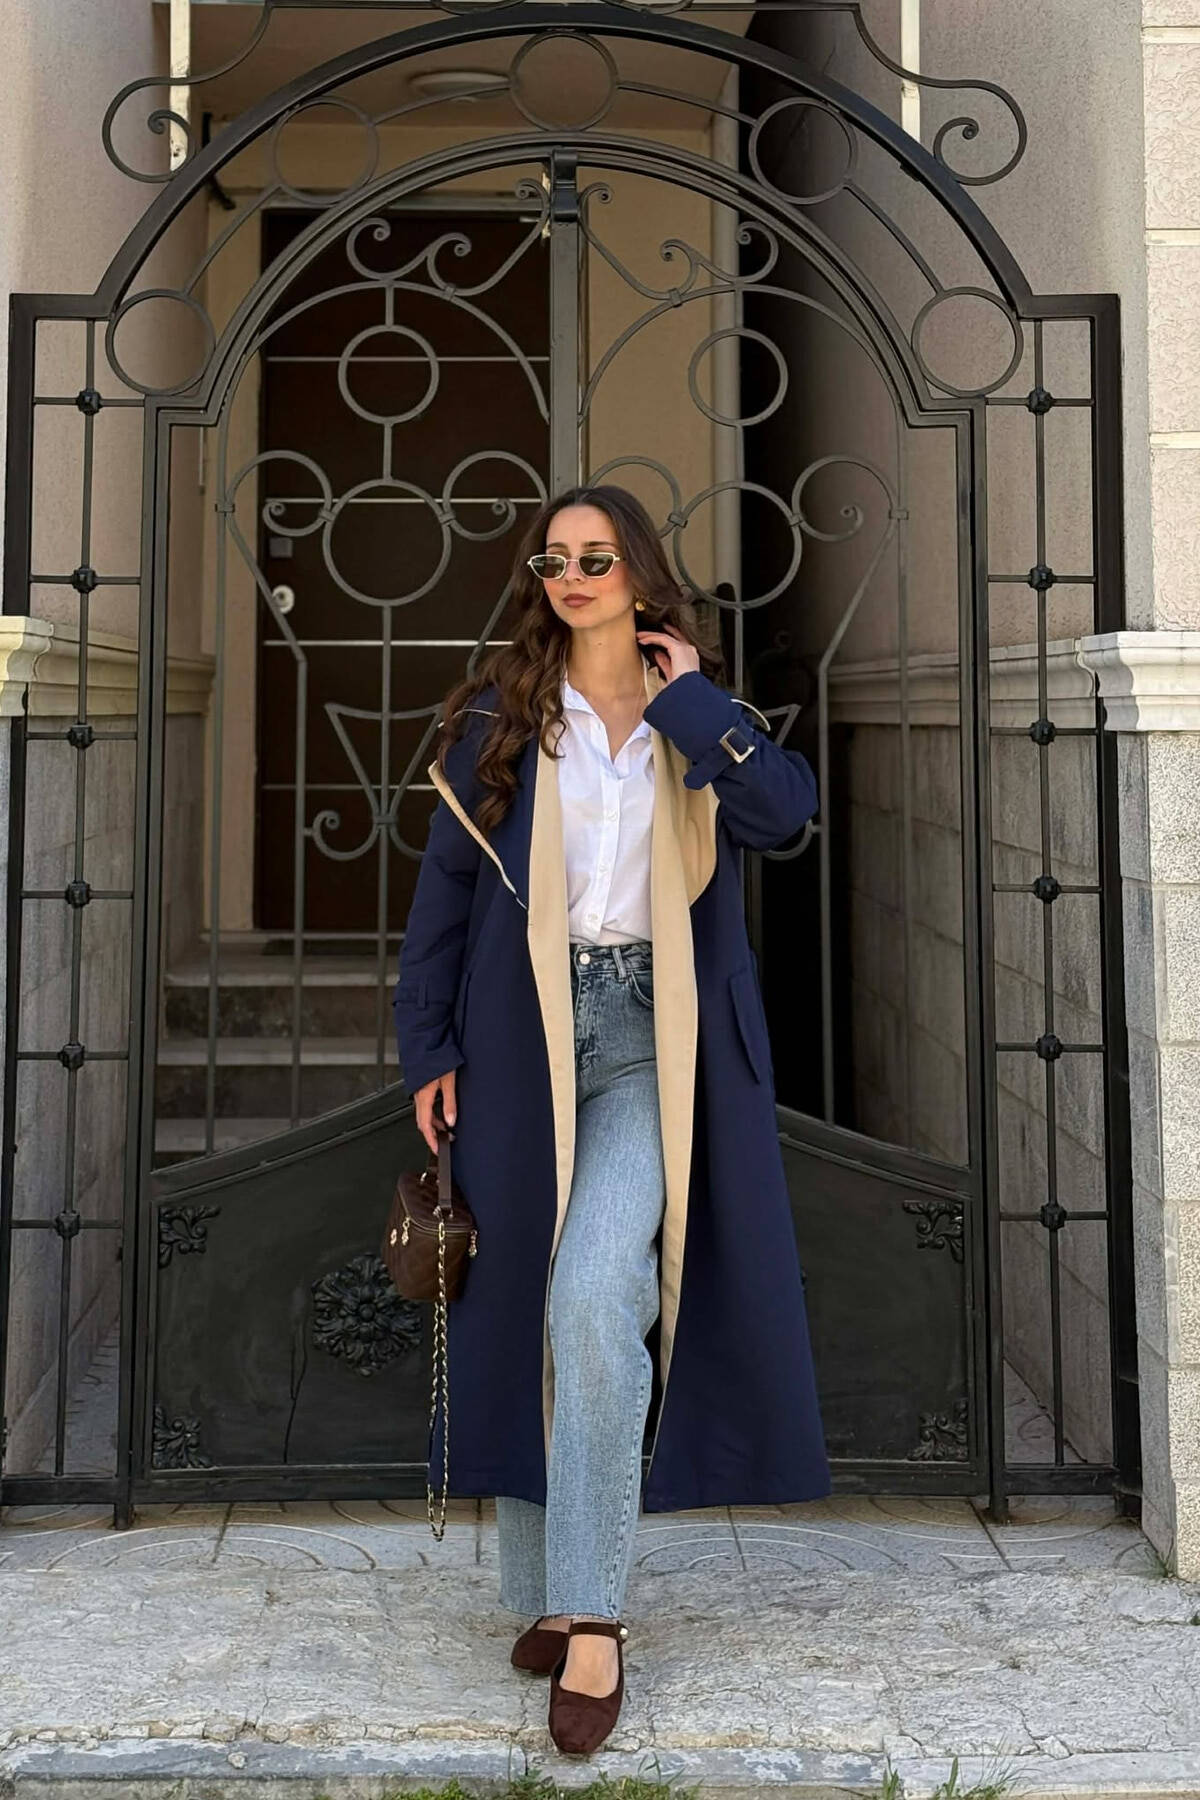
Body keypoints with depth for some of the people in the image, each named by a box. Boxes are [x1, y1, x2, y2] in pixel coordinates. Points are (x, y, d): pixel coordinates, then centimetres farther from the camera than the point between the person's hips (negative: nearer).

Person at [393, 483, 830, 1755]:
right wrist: (428, 1048, 1)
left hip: (651, 1039, -2)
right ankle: (546, 1589, 21)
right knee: (524, 1310, 6)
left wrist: (688, 699, -5)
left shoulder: (698, 718, 9)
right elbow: (443, 887, 7)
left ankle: (590, 1611, -11)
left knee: (595, 1295, -19)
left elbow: (785, 810, -12)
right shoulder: (501, 717, 8)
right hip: (522, 1037, 2)